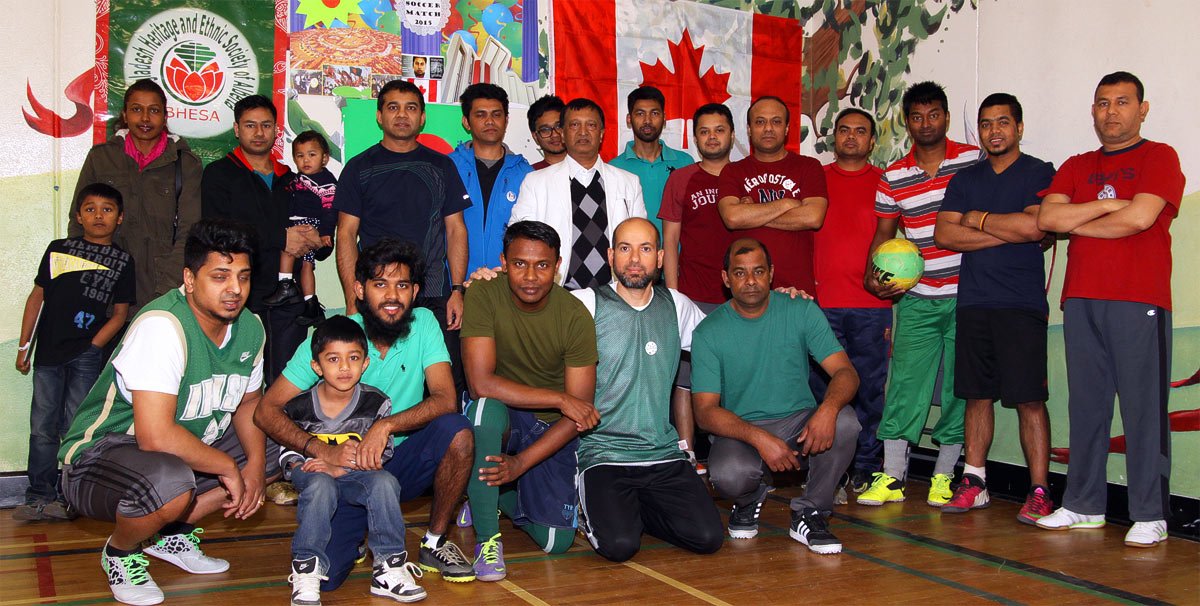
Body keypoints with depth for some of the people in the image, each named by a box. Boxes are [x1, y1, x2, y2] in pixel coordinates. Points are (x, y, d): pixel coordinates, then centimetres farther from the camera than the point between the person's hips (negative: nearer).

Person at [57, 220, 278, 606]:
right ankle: (120, 552, -3)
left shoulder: (249, 327, -2)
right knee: (170, 481, -38)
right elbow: (156, 436, -34)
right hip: (98, 458, -8)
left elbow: (248, 401, 13)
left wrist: (255, 465, -6)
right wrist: (228, 468, -21)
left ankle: (173, 533, 11)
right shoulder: (163, 327, -27)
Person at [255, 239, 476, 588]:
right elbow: (267, 410, -11)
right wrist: (323, 451, -26)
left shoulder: (423, 324, -6)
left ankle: (435, 544, -5)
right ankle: (363, 529, 15)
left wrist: (387, 426, -32)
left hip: (401, 461, 2)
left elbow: (445, 399, -17)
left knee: (456, 431, -28)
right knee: (323, 575, -23)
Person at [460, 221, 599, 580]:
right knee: (484, 409, -38)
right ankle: (487, 537, -20)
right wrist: (559, 398, -25)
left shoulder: (575, 317, -16)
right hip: (503, 417, -1)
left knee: (556, 542, -10)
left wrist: (520, 463, -24)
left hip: (551, 429, 1)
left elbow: (579, 414, -15)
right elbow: (481, 383, -25)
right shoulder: (484, 296, -17)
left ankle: (497, 495, 22)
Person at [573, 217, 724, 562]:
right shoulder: (587, 304, -2)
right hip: (602, 454, -4)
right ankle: (595, 511, 11)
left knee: (708, 537, -13)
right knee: (620, 544, -24)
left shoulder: (676, 306, 12)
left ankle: (632, 508, 14)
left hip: (662, 454, 4)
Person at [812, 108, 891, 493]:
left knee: (869, 388, 2)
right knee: (824, 387, 2)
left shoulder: (884, 183, 11)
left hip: (871, 306, 0)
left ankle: (865, 467, 11)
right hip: (821, 303, 0)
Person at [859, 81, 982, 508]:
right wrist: (873, 277, -3)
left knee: (958, 387, 4)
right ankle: (892, 477, 5)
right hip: (915, 297, 1)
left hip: (965, 296, -1)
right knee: (904, 382, -1)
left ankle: (944, 476, 15)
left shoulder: (974, 161, 0)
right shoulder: (893, 177, 6)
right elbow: (883, 232, 12)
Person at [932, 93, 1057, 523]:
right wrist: (1008, 232, -6)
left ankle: (1039, 492, -1)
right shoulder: (965, 179, 16)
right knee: (977, 395, 8)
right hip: (973, 302, 5)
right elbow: (943, 234, 3)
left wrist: (979, 219, -2)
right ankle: (974, 483, 16)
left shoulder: (1039, 174, 3)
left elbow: (1034, 226, -14)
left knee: (1029, 399, -5)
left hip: (1021, 305, -4)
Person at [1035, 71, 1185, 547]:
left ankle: (1150, 516, 1)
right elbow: (1047, 217, 4)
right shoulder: (1076, 167, 19)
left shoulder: (1159, 157, 5)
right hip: (1081, 301, 5)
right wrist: (1107, 206, -5)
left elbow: (1140, 217, -10)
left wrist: (1075, 223, 2)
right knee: (1086, 406, 7)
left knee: (1144, 408, -5)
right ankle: (1084, 506, 14)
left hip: (1139, 302, -4)